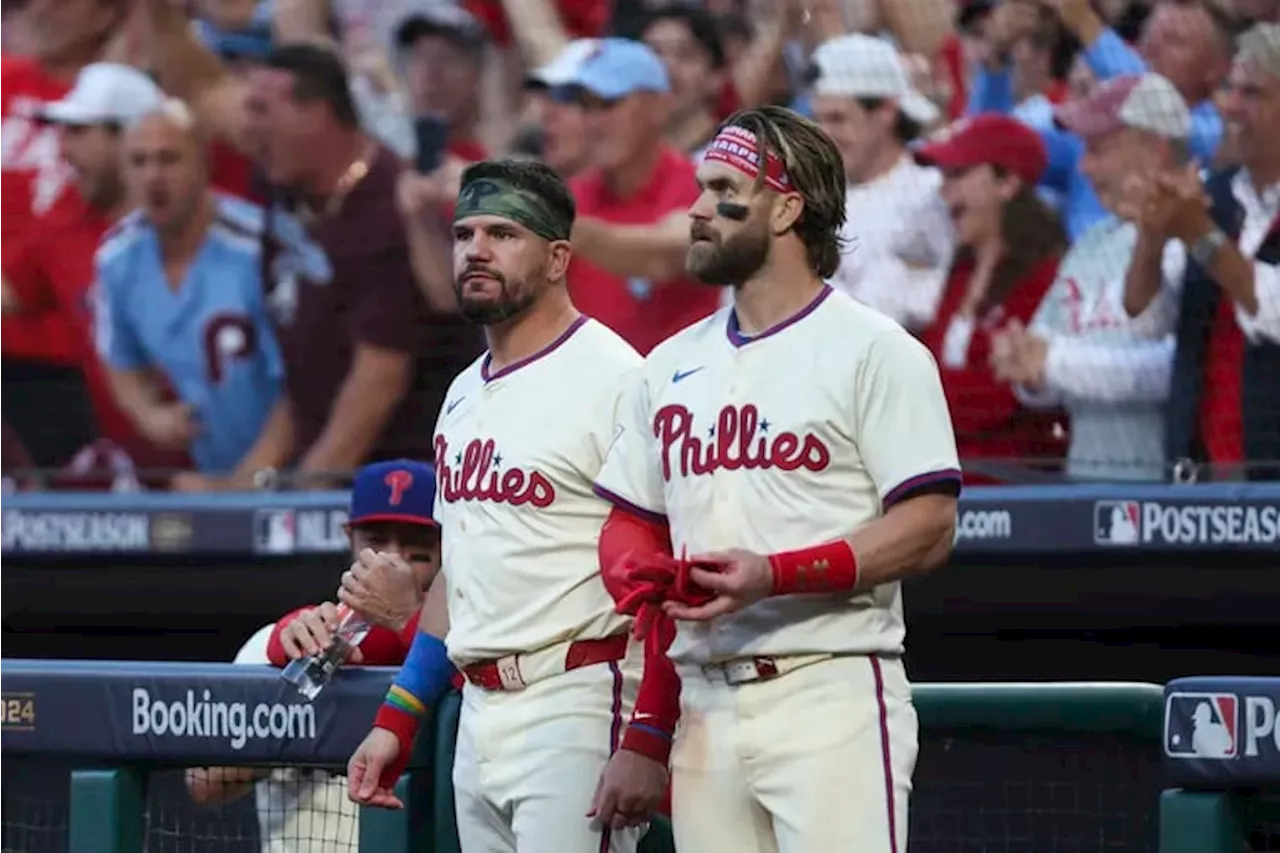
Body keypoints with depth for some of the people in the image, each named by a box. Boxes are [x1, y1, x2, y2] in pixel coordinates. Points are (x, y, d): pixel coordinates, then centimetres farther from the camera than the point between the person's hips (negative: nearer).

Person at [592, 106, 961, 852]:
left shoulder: (873, 350, -2)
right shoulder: (671, 365, 18)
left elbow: (929, 527, -9)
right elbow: (630, 520, 22)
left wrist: (777, 575, -19)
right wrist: (643, 584, -3)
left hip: (830, 697, -7)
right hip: (705, 701, 7)